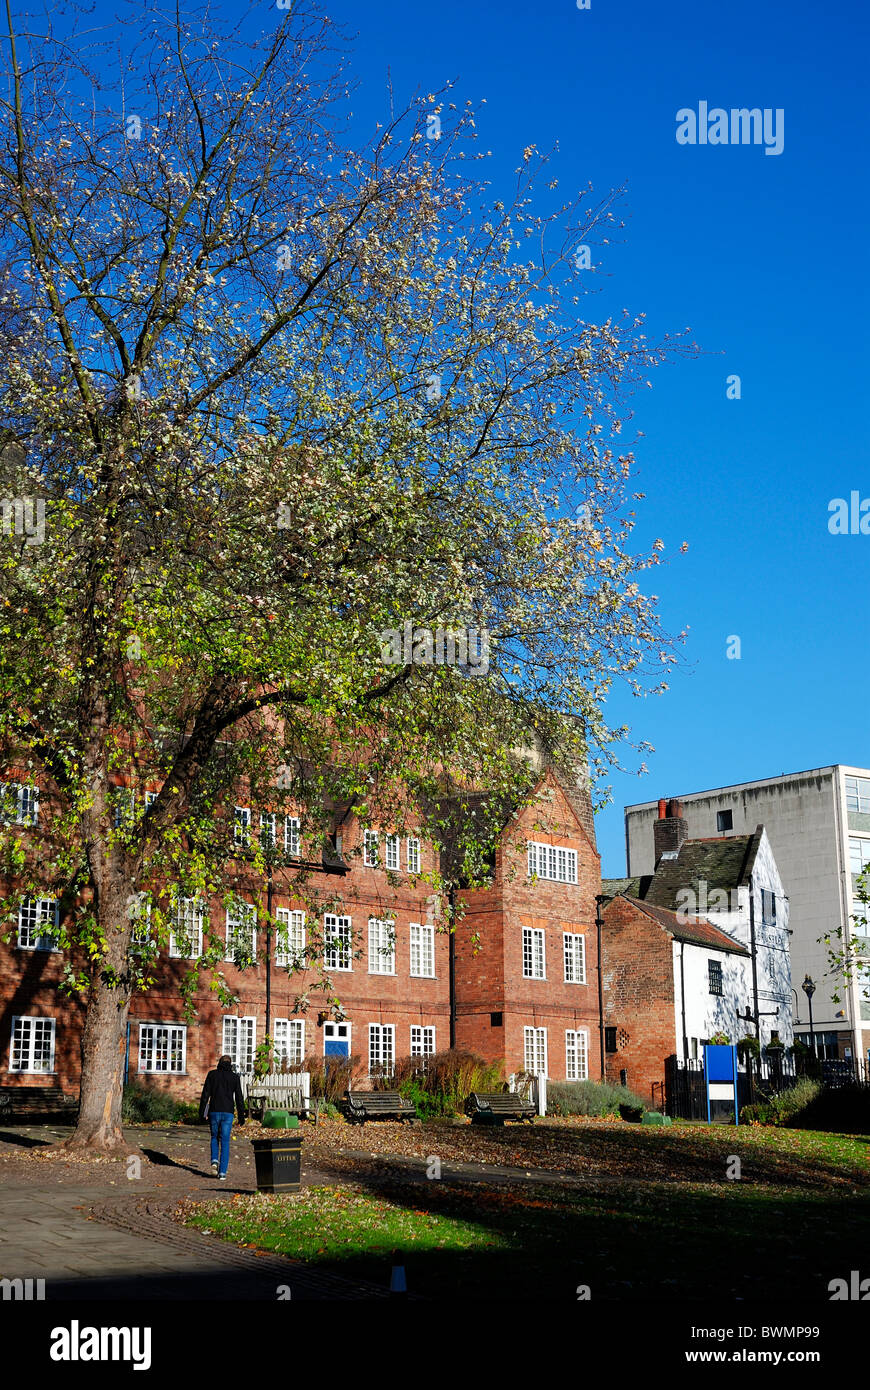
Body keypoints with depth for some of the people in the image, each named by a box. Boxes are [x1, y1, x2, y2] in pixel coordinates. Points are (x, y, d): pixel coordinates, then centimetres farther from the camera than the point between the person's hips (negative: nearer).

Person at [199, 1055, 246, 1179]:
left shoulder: (212, 1075, 3)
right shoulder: (234, 1077, 3)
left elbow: (205, 1095, -1)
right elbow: (239, 1098, 1)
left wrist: (201, 1112, 3)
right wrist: (241, 1116, 7)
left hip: (214, 1112, 0)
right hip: (228, 1113, 0)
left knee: (215, 1137, 22)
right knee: (225, 1143, 5)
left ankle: (214, 1160, 0)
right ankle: (222, 1172, 0)